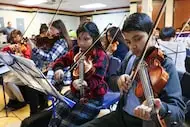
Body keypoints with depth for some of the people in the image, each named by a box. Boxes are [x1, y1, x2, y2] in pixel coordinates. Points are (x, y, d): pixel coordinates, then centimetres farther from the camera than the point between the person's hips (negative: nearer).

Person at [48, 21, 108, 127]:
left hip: (93, 97, -5)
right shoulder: (76, 51, 4)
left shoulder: (101, 55, -14)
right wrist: (58, 68, -10)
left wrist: (86, 84, -39)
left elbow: (97, 79, -18)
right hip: (74, 92, 6)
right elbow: (62, 60, 13)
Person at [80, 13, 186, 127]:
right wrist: (118, 80, -8)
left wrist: (161, 109, -44)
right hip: (121, 116, 6)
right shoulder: (129, 59, 5)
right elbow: (111, 79, 16)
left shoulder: (165, 65, -14)